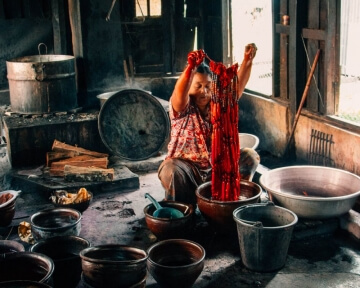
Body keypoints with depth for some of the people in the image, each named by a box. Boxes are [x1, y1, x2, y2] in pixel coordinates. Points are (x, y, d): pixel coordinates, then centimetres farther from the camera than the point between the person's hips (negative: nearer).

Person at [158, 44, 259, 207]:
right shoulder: (182, 108, -10)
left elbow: (238, 85, -9)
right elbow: (180, 93, -34)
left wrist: (247, 61, -27)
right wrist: (191, 67, -52)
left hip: (216, 167, 5)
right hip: (186, 167, -5)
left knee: (250, 156, -8)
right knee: (171, 171, -36)